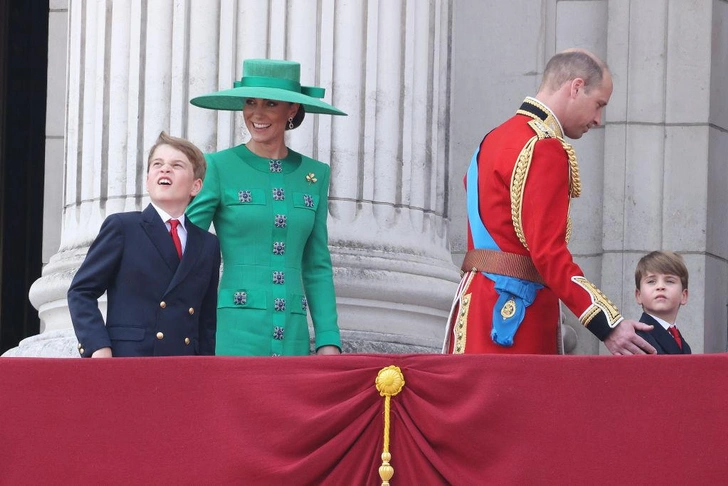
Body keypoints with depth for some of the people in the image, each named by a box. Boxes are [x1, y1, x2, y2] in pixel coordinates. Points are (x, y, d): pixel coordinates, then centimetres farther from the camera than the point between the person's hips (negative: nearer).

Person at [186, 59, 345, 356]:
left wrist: (328, 341, 5)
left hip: (293, 337, 3)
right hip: (235, 333, -3)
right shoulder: (218, 166, 1)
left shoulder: (314, 175, 13)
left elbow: (317, 268, 15)